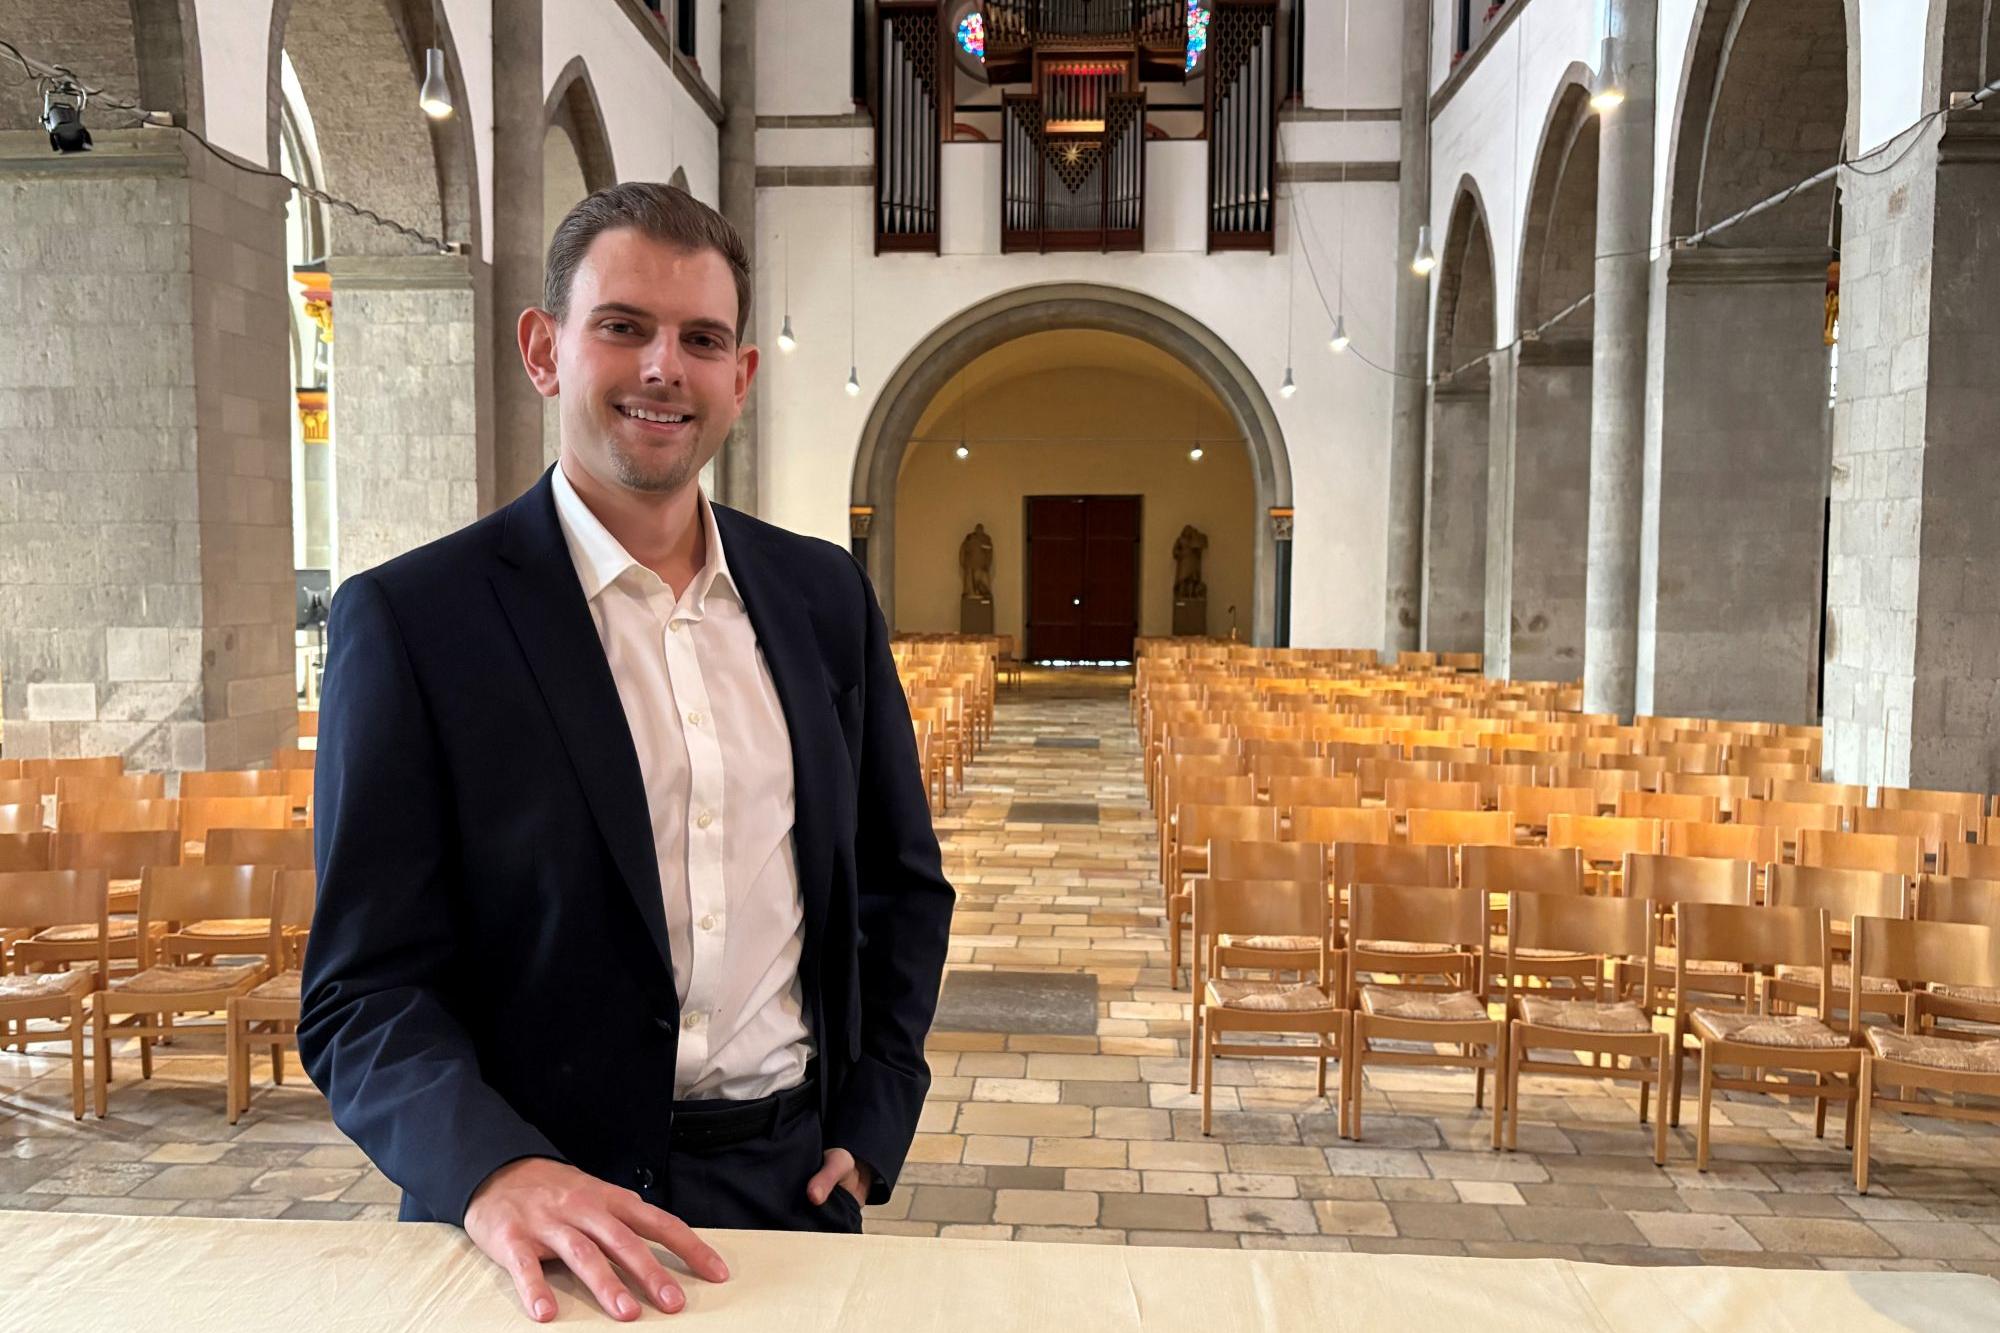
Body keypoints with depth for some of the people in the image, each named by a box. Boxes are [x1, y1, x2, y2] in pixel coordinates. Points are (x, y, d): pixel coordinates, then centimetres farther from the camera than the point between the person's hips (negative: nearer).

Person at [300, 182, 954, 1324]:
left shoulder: (825, 595, 2)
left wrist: (870, 1131, 1)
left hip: (798, 1187, 4)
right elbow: (366, 990, -11)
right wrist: (499, 1174, -28)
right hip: (558, 1228, -3)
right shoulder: (412, 619, -10)